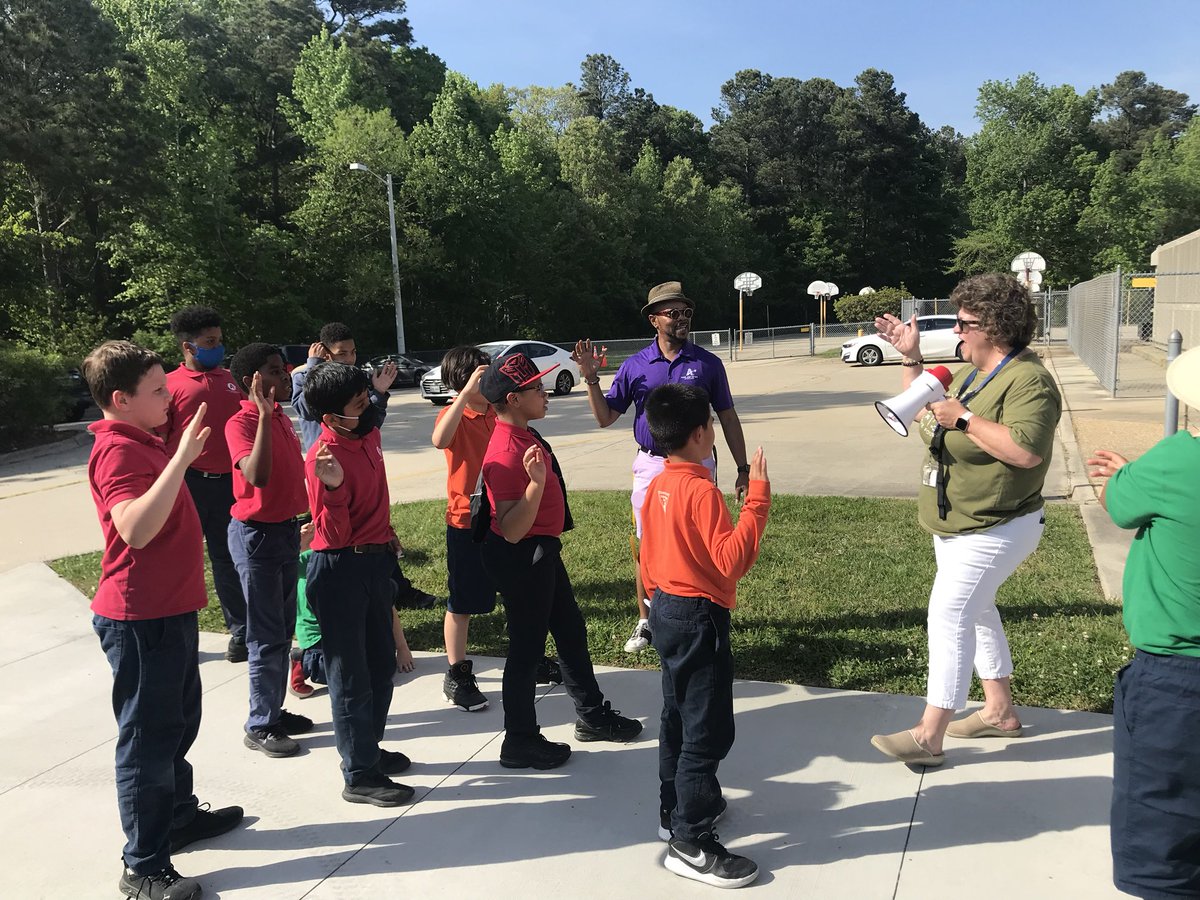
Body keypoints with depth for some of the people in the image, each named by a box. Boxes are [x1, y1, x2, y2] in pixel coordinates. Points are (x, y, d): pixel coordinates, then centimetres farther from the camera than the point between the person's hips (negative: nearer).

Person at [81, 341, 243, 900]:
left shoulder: (142, 443, 13)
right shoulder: (117, 449, -19)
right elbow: (134, 528, -36)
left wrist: (181, 450, 20)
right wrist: (182, 458, -36)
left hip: (169, 611, 10)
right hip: (141, 618, -10)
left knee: (178, 723, 23)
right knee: (148, 737, 0)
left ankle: (180, 815, 40)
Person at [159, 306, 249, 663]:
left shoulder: (230, 379, 10)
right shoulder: (171, 384, -2)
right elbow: (158, 440, -3)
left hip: (229, 482, 3)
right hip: (187, 483, -3)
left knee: (227, 557, 13)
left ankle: (240, 631, 22)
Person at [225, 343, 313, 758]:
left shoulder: (282, 418, 7)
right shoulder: (241, 423, -18)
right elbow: (257, 475, -35)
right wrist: (264, 413, -36)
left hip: (287, 529, 8)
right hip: (257, 535, -8)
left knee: (283, 630, 16)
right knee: (267, 636, 0)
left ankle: (275, 711, 29)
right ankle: (259, 726, 12)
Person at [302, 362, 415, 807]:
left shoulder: (368, 434, 1)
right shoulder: (324, 456, -22)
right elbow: (334, 534, -24)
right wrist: (333, 488, -39)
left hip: (375, 561, 9)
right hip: (340, 570, -9)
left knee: (382, 663, 20)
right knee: (351, 674, 2)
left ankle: (368, 748, 37)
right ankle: (359, 776, 15)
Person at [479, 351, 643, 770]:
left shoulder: (525, 436, 5)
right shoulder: (506, 453, -27)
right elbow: (512, 530, -31)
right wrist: (536, 482, -41)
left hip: (543, 551, 11)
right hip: (521, 558, -11)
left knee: (571, 630, 21)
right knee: (527, 646, 3)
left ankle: (592, 715, 39)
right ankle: (519, 743, 19)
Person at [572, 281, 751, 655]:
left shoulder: (707, 363, 1)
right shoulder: (635, 366, 3)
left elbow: (728, 418, 6)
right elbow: (605, 417, 2)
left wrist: (743, 469, 4)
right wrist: (590, 379, -12)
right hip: (651, 466, 1)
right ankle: (645, 621, 23)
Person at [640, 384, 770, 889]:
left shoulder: (657, 486, 5)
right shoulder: (701, 491, -23)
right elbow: (733, 561, -29)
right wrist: (757, 498, -29)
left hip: (666, 611, 10)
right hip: (699, 619, -10)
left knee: (678, 718, 21)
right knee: (708, 731, -1)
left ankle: (675, 807, 36)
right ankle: (689, 843, 7)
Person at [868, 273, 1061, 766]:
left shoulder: (1027, 380, -21)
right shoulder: (970, 373, 10)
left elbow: (1027, 450, -34)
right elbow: (924, 412, 17)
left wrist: (964, 418, -29)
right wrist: (910, 357, 9)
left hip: (994, 531, -11)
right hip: (957, 525, 11)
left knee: (949, 617, -13)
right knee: (975, 610, 19)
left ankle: (928, 738, -8)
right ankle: (999, 710, 35)